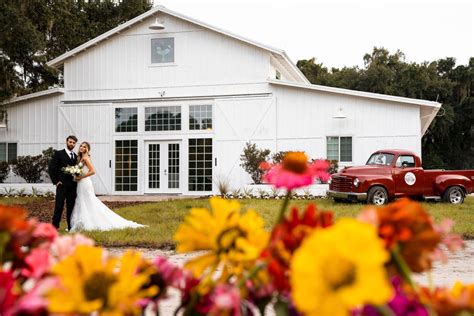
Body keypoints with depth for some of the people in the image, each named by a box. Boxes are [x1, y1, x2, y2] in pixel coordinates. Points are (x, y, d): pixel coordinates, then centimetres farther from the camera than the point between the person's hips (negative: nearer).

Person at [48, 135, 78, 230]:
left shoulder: (76, 156, 15)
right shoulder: (59, 154, 2)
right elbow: (51, 168, -2)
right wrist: (56, 181, -7)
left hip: (73, 186, 4)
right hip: (62, 184, -4)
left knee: (71, 207, 7)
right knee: (59, 206, -6)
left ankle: (71, 226, 11)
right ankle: (55, 226, -3)